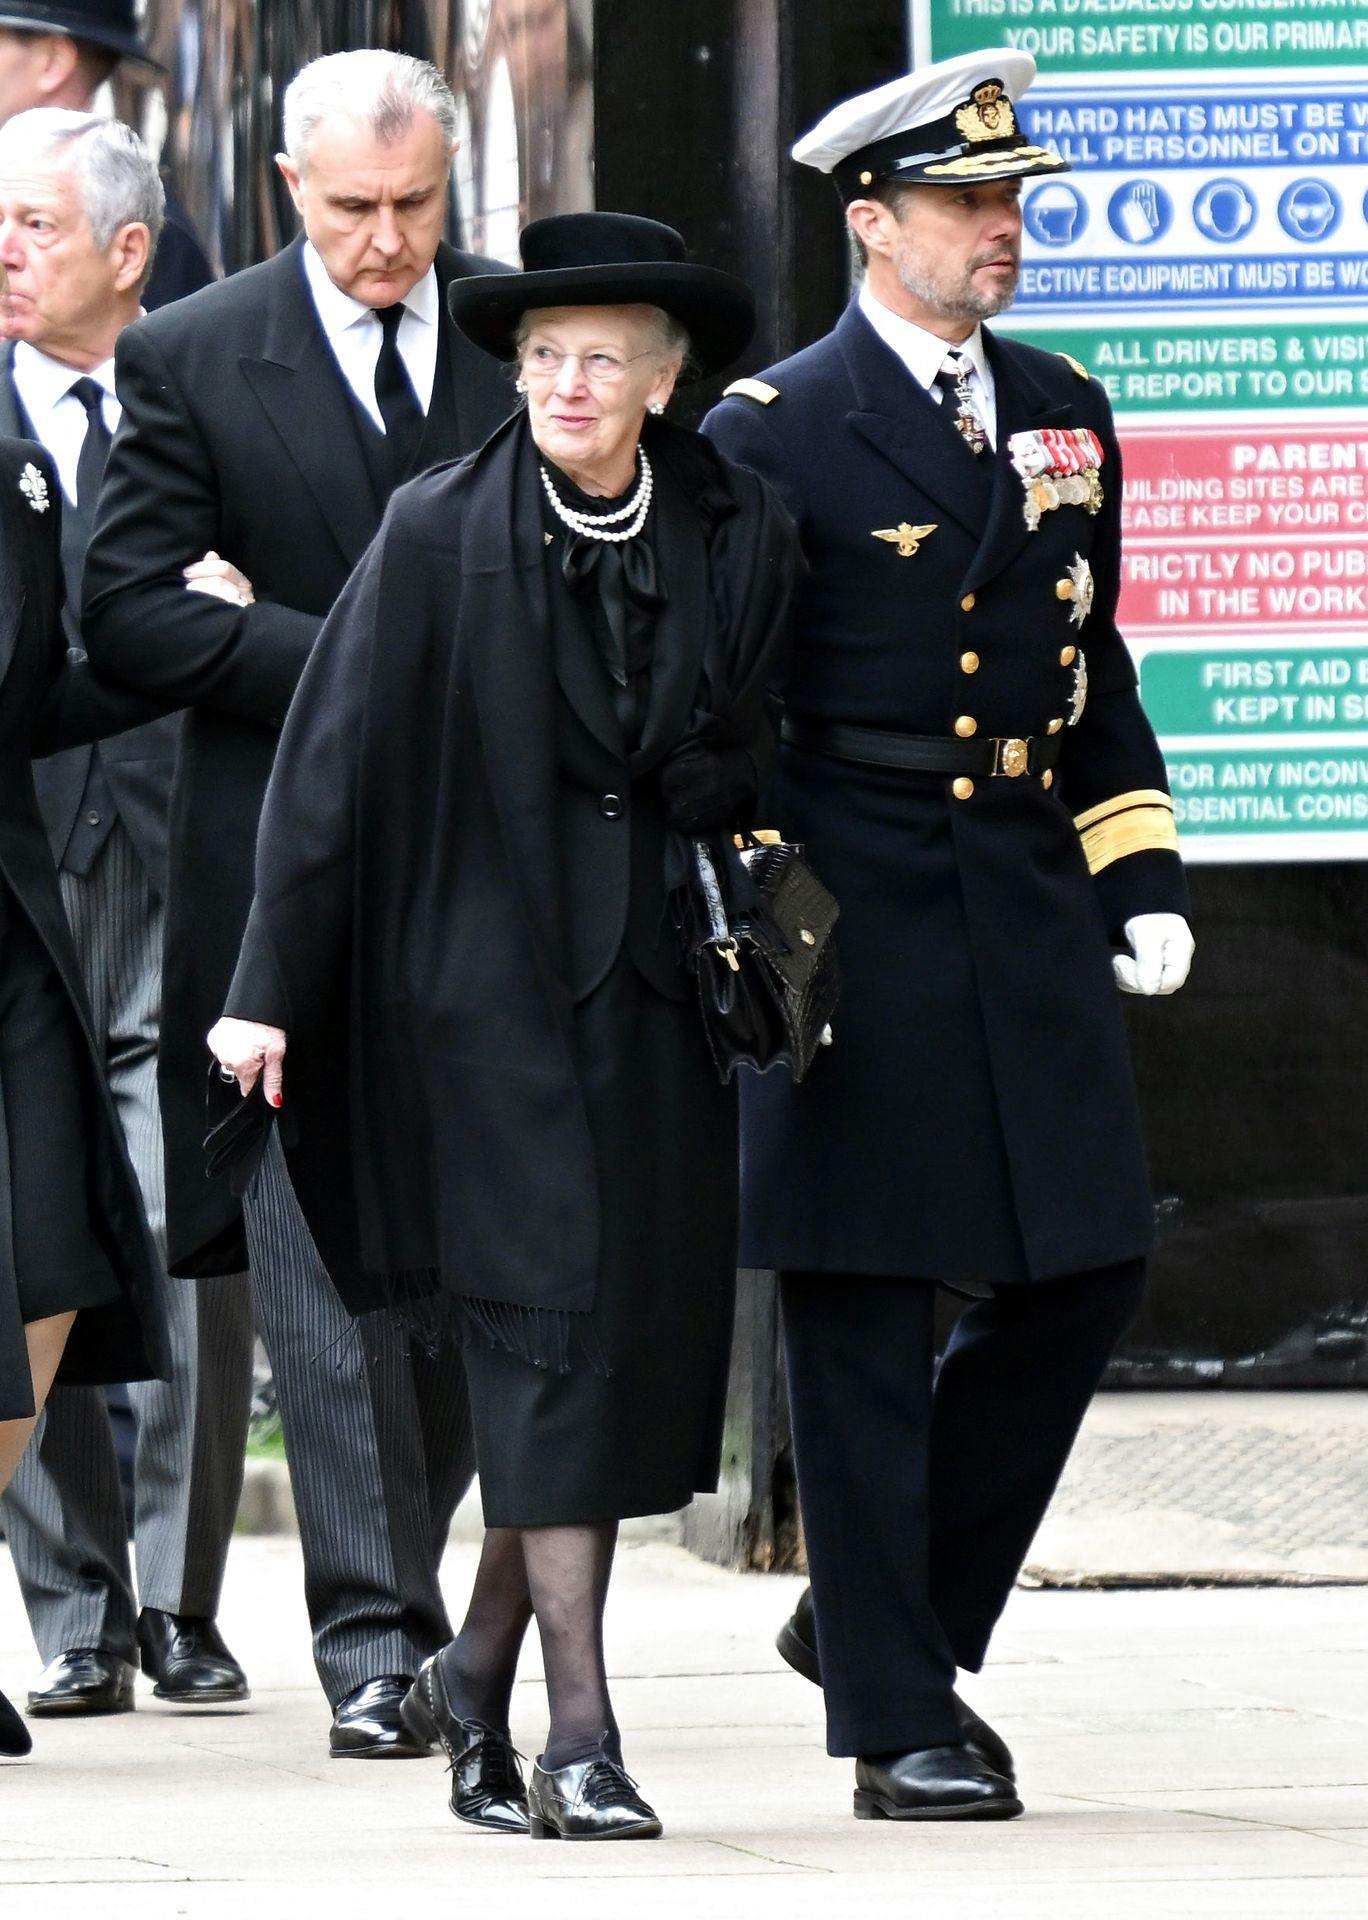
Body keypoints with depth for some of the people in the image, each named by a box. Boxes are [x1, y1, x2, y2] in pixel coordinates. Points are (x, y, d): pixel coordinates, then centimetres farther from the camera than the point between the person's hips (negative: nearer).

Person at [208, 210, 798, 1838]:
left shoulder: (740, 536, 4)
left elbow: (756, 765, 9)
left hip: (662, 985, 4)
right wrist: (268, 991, -5)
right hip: (490, 982, -4)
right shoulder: (439, 535, -4)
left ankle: (479, 1669, 24)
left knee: (638, 1337, 5)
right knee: (554, 1332, -9)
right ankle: (578, 1733, -9)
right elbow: (331, 767, -3)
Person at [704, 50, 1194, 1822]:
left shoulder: (1064, 416, 13)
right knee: (862, 1332, -1)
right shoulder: (772, 437, -5)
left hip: (1030, 926, 6)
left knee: (1078, 1279, 6)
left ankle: (872, 1616, 23)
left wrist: (1141, 878, 11)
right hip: (856, 929, -6)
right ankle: (896, 1723, 6)